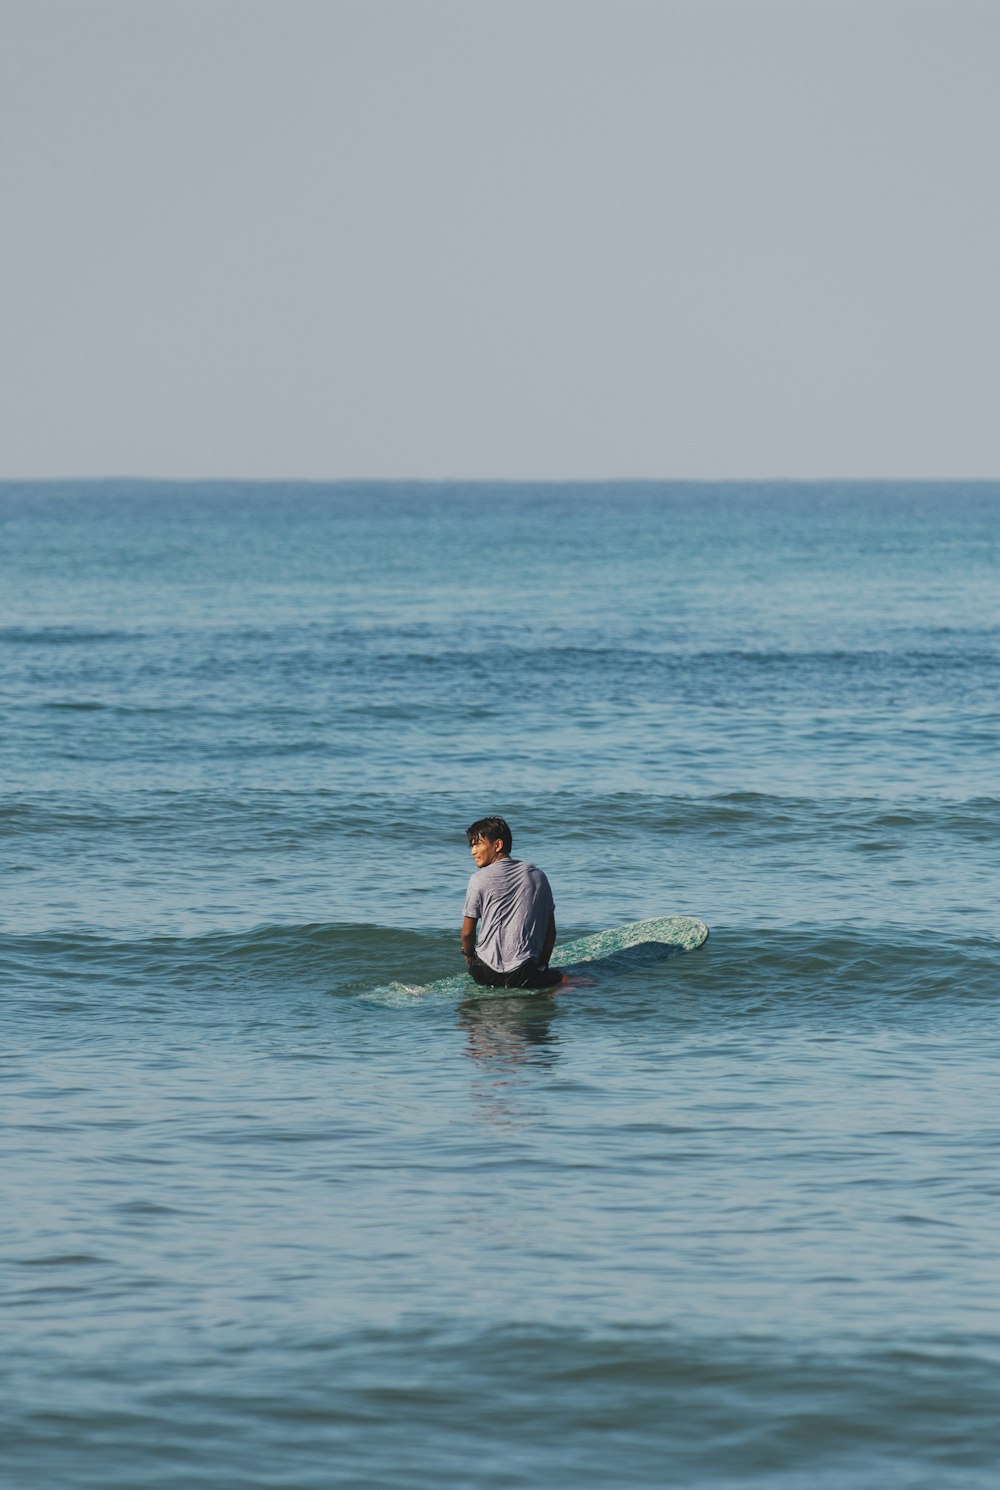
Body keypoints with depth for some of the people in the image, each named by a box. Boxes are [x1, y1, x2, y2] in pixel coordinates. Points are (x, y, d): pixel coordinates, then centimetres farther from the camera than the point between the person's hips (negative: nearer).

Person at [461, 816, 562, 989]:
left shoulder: (479, 879, -3)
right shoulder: (537, 875, 11)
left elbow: (467, 932, 1)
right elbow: (550, 930, 14)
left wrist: (469, 955, 22)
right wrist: (542, 965, 25)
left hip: (486, 974, -2)